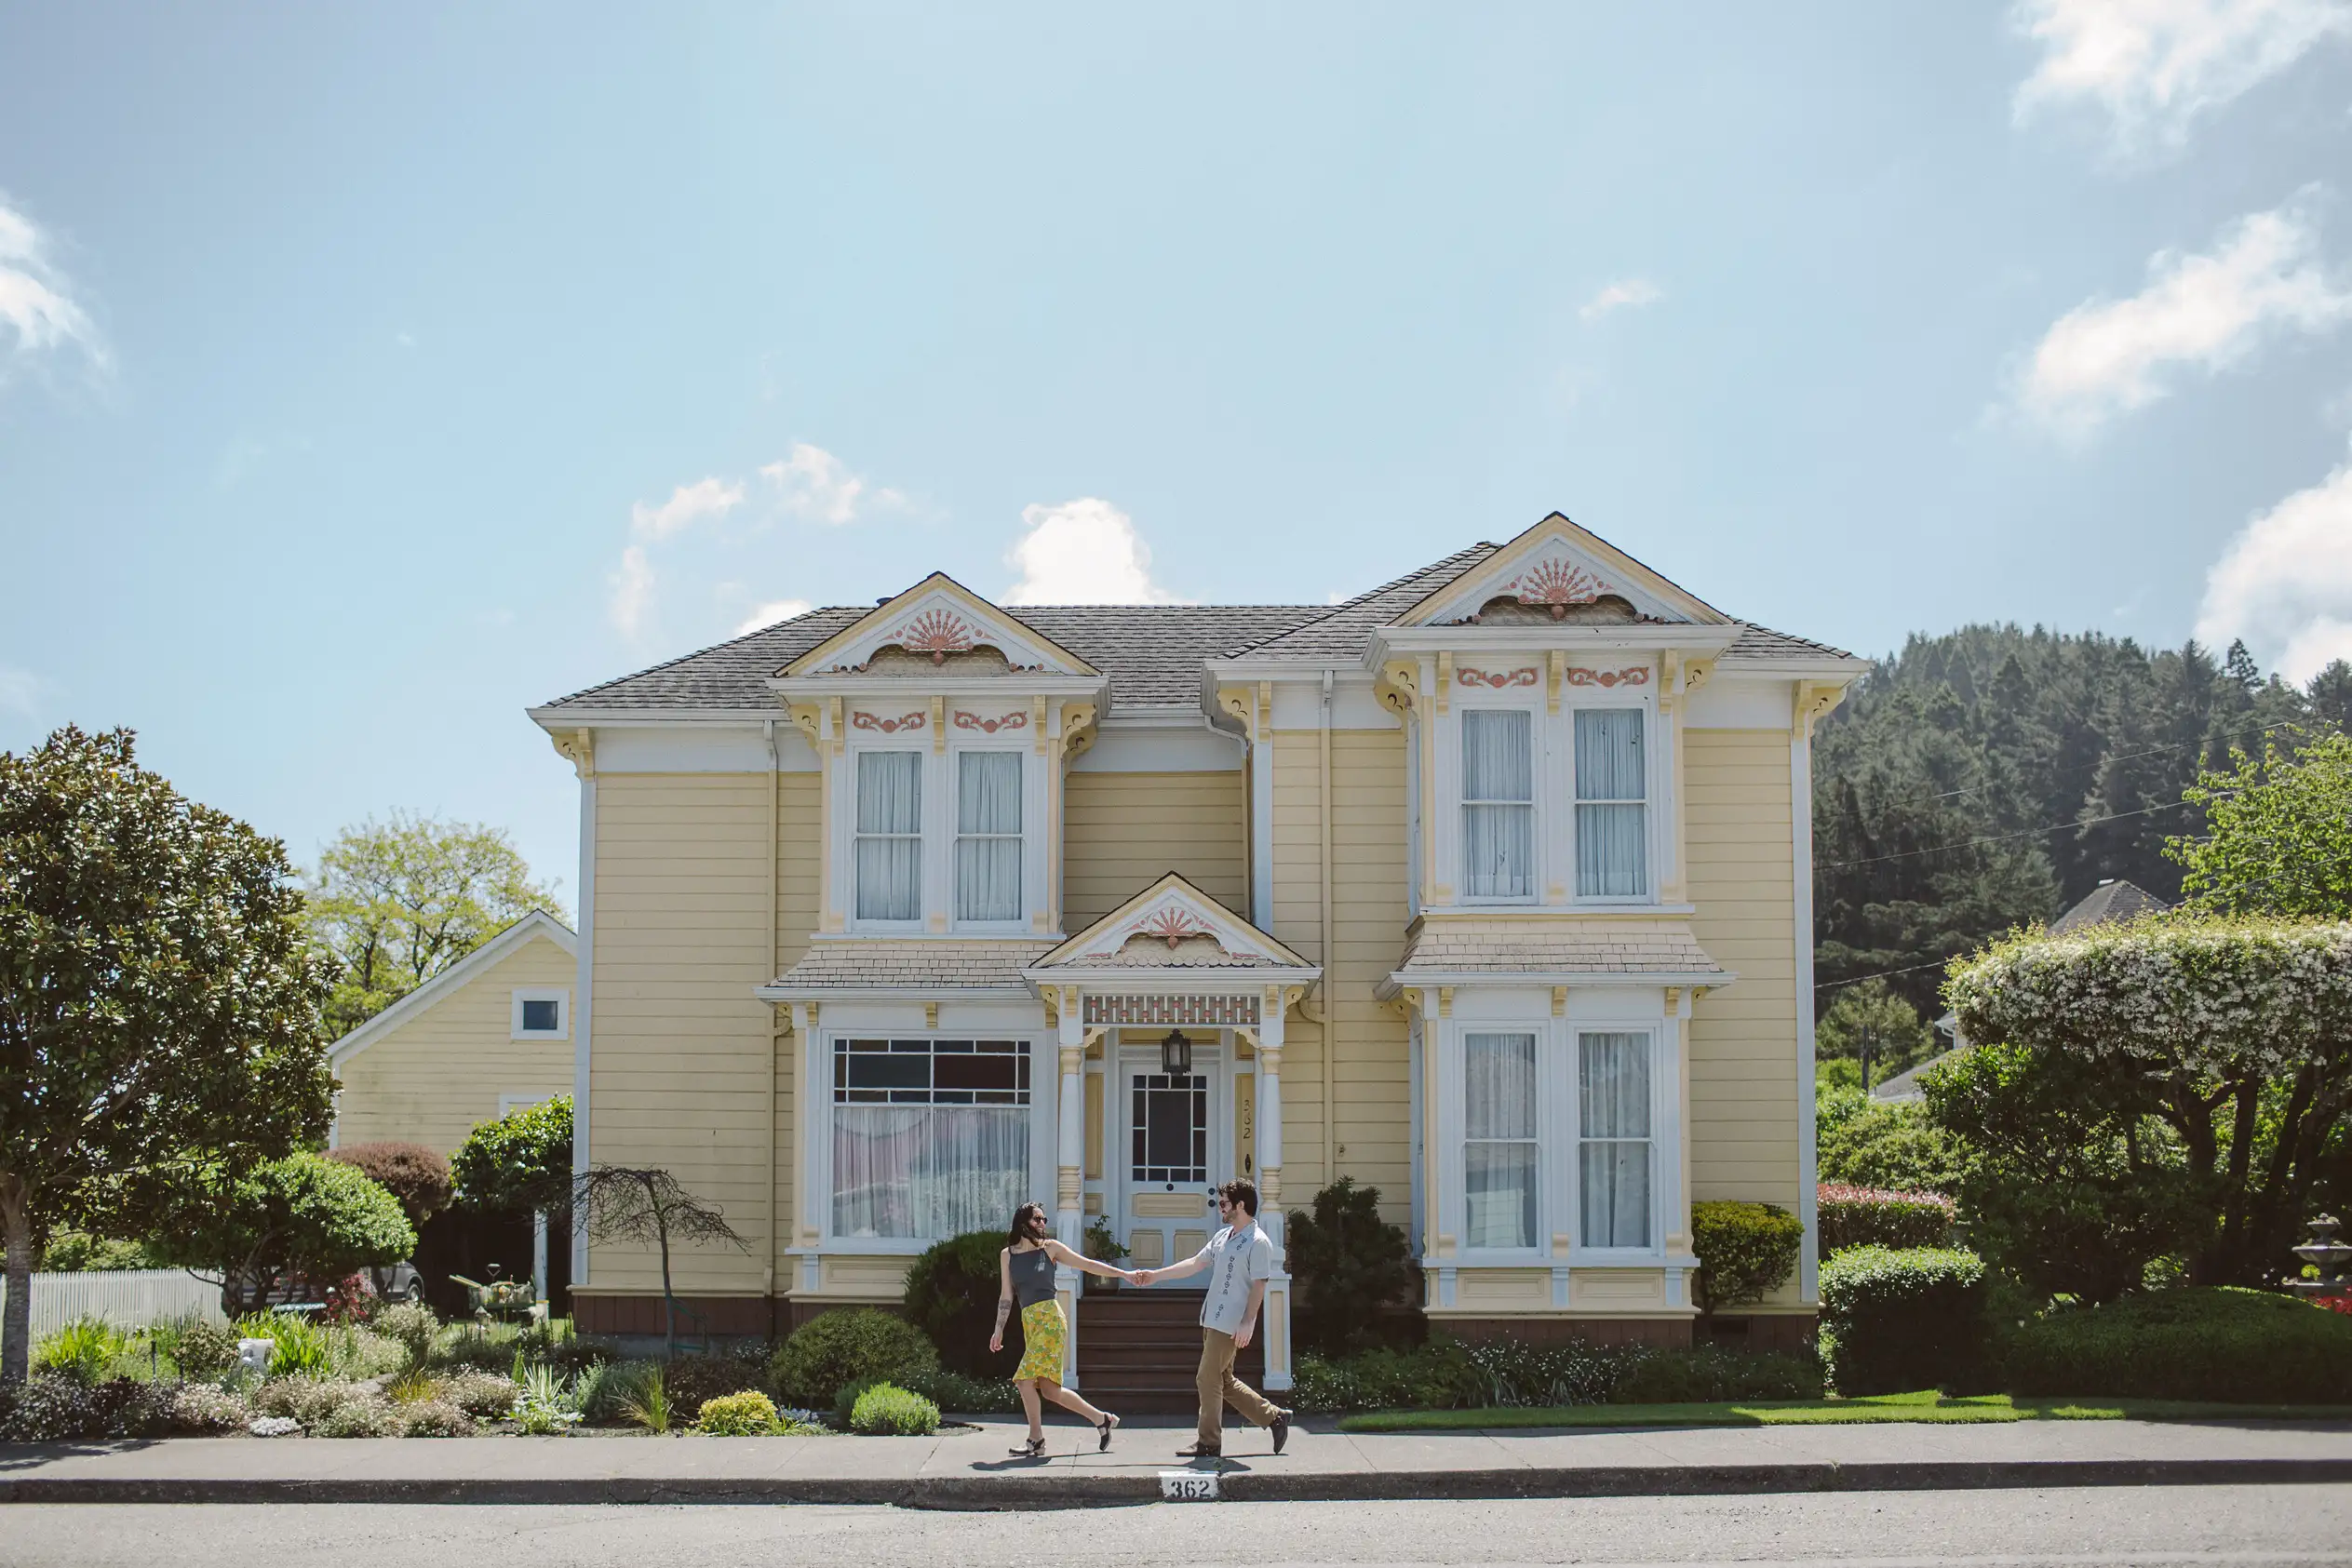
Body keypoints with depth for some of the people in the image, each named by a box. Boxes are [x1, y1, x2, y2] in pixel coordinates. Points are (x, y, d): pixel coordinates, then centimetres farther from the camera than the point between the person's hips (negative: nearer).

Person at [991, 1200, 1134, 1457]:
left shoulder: (1050, 1248, 3)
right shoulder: (1007, 1255, 11)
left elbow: (1088, 1265, 8)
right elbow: (1006, 1296, 14)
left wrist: (1123, 1274, 5)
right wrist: (999, 1330, 8)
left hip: (1050, 1320, -5)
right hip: (1029, 1322, 5)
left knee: (1025, 1380, -15)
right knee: (1049, 1389, 4)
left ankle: (1036, 1440, -3)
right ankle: (1102, 1419, 19)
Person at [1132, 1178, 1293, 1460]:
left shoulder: (1258, 1242, -12)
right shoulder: (1223, 1237, 15)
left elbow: (1259, 1285, -16)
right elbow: (1195, 1263, 18)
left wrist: (1248, 1322, -21)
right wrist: (1155, 1275, 16)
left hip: (1230, 1324, -9)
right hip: (1213, 1320, 9)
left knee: (1208, 1380, -6)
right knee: (1224, 1381, 13)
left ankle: (1209, 1443, 3)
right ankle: (1274, 1416, 22)